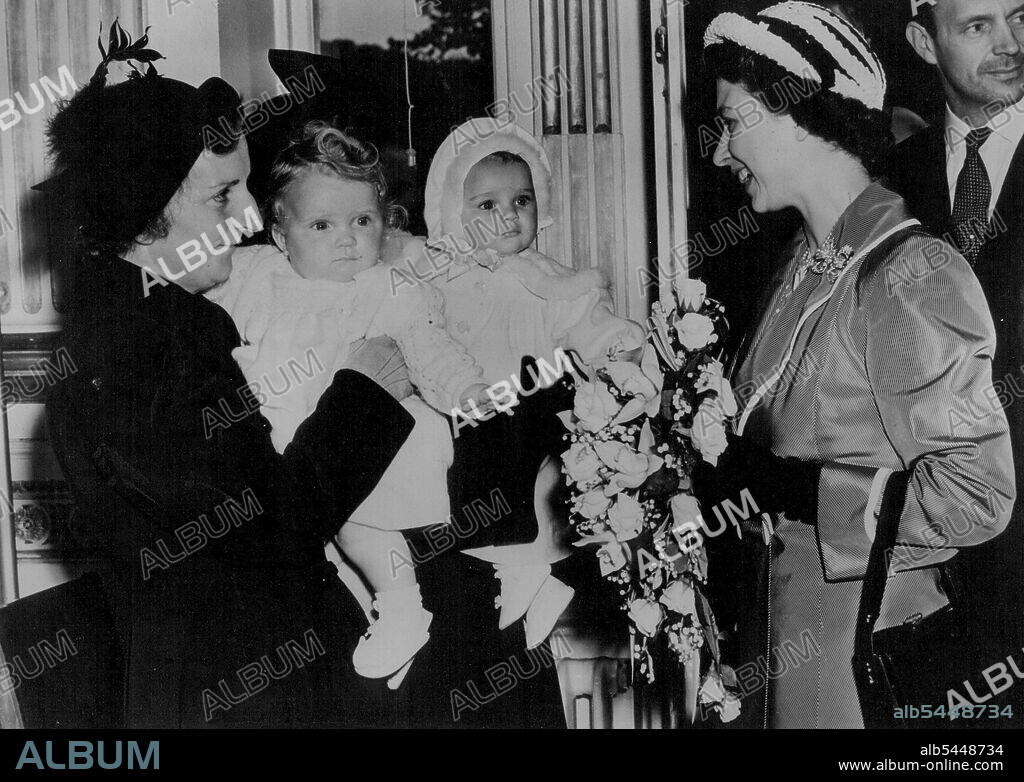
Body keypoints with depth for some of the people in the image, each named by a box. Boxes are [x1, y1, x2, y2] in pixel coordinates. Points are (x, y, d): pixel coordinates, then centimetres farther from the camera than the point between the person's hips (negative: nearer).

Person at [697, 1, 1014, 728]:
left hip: (874, 659, -7)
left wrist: (791, 489, -19)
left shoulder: (912, 278, -18)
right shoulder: (803, 269, 6)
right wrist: (723, 449, -6)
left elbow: (976, 495, -21)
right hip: (791, 627, 7)